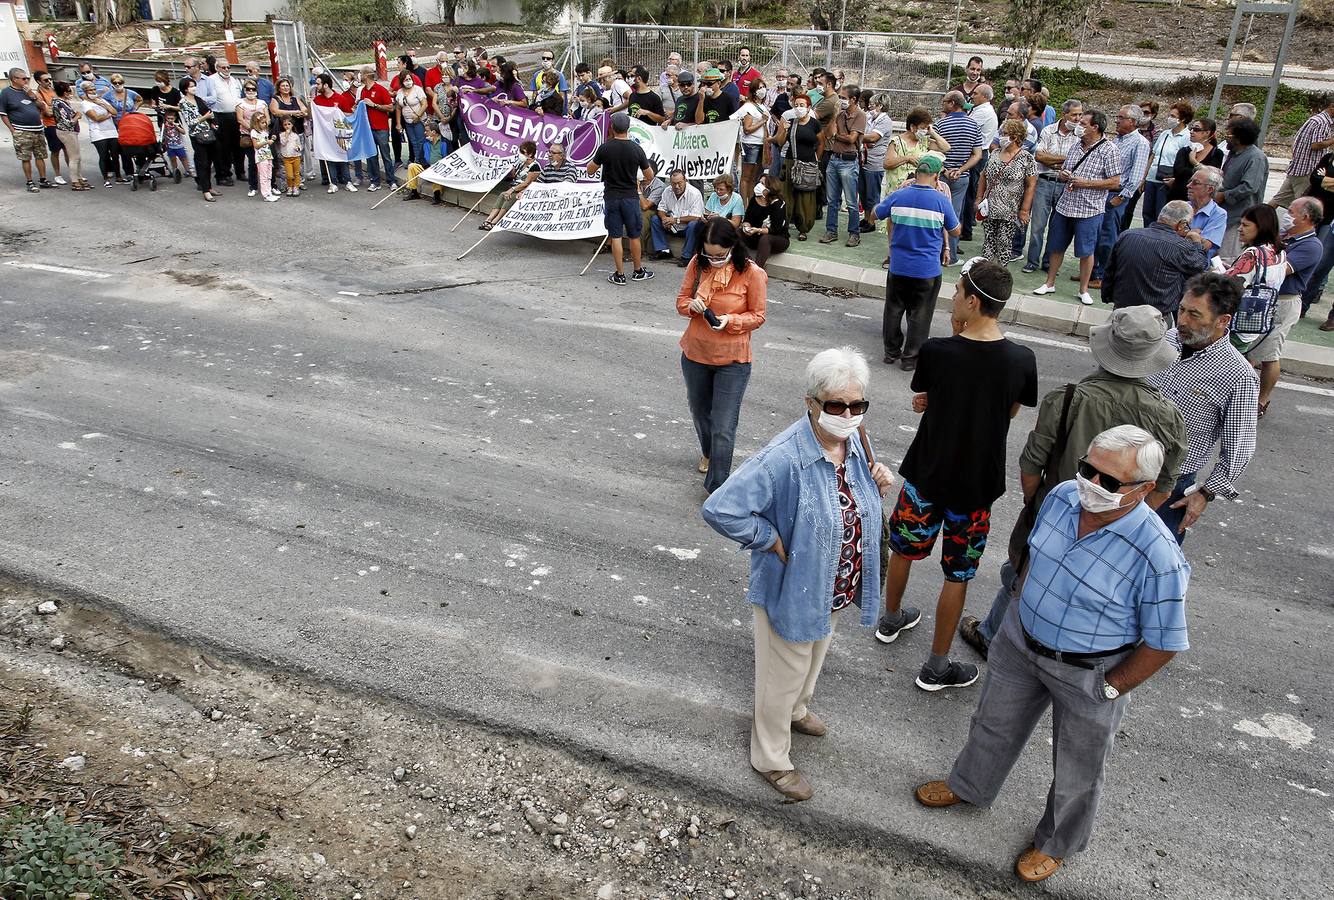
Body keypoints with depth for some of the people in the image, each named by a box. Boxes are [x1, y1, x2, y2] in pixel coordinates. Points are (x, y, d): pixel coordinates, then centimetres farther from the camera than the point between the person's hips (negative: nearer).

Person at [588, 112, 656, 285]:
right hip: (631, 198, 0)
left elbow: (590, 170, 5)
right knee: (634, 236, 11)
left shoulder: (604, 148, -7)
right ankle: (638, 271, 22)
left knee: (615, 236, 4)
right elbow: (650, 176, 2)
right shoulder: (636, 149, -6)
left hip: (611, 198, 0)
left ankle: (620, 274, 5)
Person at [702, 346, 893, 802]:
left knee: (812, 660, 32)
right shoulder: (785, 457, -34)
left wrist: (877, 483, -10)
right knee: (783, 675, 14)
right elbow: (721, 509, -37)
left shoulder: (854, 442, -8)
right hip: (793, 590, -7)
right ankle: (772, 759, 38)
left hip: (836, 589, 7)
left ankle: (795, 711, 62)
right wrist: (772, 542, -27)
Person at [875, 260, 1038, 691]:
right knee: (957, 573, 12)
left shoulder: (937, 351, -19)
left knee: (903, 547, 24)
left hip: (927, 473, 0)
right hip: (977, 482, 0)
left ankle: (891, 620, 47)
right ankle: (937, 666, 22)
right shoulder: (1021, 359, -13)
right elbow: (1011, 411, 5)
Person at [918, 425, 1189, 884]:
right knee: (994, 723, 28)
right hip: (1020, 641, 5)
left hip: (1087, 673, -5)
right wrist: (1024, 609, 10)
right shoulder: (1062, 497, -15)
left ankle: (1057, 843, 49)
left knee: (1076, 771, 21)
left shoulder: (1157, 555, -32)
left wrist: (1110, 689, -12)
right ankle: (970, 785, 57)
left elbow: (1164, 642, -20)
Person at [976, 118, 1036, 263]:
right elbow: (983, 176, 16)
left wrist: (1024, 210, -11)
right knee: (988, 241, 6)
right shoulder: (995, 154, 7)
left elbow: (1031, 186, -8)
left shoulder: (1027, 158, -7)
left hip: (1010, 212, -4)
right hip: (989, 208, 4)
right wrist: (979, 198, 9)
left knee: (1004, 243, 1)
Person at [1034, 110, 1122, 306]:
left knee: (1086, 251, 2)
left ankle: (1083, 290, 14)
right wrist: (1062, 175, -4)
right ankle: (1050, 283, 25)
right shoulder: (1076, 146, 11)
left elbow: (1115, 182, -11)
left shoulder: (1108, 150, -9)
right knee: (1056, 247, 12)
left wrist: (1085, 183, -17)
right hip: (1065, 205, 6)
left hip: (1089, 209, -6)